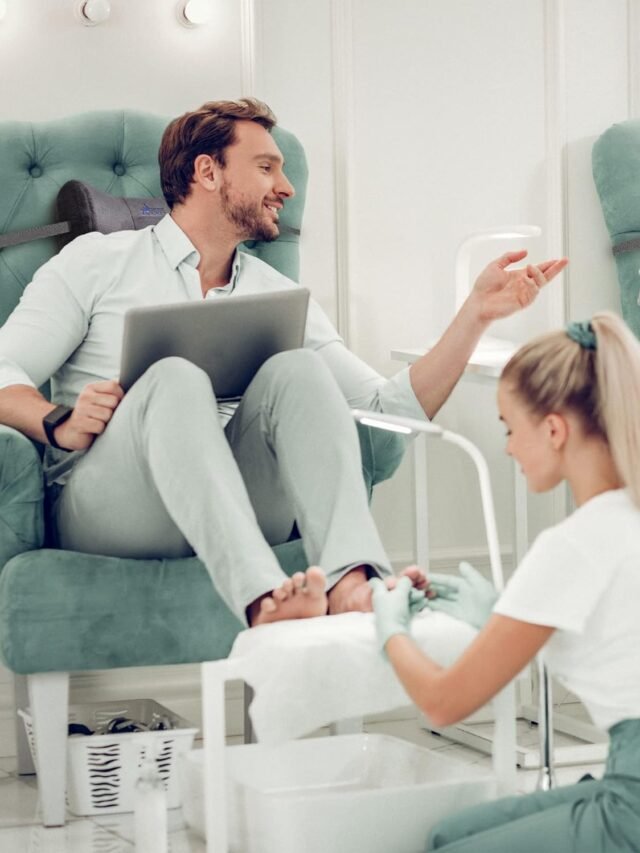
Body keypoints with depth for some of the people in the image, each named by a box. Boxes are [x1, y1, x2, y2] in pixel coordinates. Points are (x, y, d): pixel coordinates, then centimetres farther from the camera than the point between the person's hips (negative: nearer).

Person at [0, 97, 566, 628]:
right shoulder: (97, 261, 12)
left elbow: (393, 409, 14)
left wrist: (476, 314, 7)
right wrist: (60, 423, -17)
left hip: (232, 505, 3)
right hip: (104, 508, -3)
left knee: (296, 371, -22)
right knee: (177, 378, -32)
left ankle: (350, 582, -47)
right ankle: (260, 596, -55)